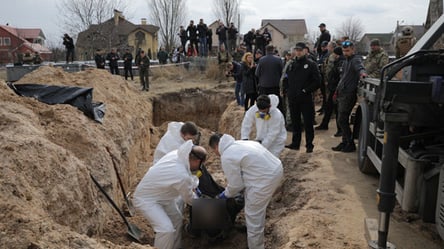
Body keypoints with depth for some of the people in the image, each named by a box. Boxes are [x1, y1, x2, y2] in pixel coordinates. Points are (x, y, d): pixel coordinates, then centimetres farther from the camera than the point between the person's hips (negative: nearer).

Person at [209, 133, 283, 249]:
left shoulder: (227, 157, -12)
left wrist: (226, 194, 14)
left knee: (253, 215, 7)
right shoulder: (239, 143, 16)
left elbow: (236, 185, -7)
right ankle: (255, 229, 51)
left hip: (265, 179, -10)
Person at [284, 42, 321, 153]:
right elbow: (286, 79, 20)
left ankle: (309, 145, 10)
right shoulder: (291, 65, 13)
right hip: (293, 99, 5)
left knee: (308, 123, 1)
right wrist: (286, 90, 3)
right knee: (295, 122, 13)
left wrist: (305, 90, -14)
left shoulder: (311, 65, -2)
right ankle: (295, 143, 22)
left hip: (306, 99, -5)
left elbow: (317, 81, -8)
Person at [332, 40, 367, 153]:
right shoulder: (346, 61, 19)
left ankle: (350, 144, 1)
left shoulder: (355, 59, -10)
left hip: (349, 94, -9)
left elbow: (359, 66, -34)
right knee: (342, 120, 13)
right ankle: (344, 142, 22)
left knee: (342, 120, -9)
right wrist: (337, 91, 28)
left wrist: (362, 72, -56)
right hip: (342, 94, 9)